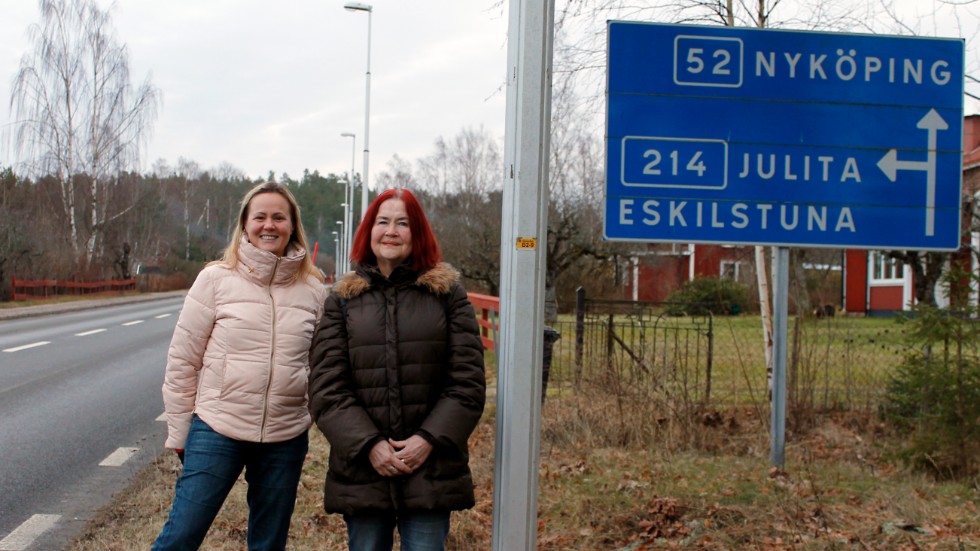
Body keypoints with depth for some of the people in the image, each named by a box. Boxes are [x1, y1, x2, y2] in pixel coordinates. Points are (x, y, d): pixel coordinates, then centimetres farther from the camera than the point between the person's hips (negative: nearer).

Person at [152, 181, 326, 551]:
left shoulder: (313, 288, 3)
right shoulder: (216, 279, -4)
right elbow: (182, 359, 0)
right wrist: (179, 432, 2)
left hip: (286, 438, 3)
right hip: (217, 429, -2)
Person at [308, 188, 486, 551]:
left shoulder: (447, 293, 6)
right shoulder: (342, 300, 8)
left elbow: (468, 382, 0)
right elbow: (326, 389, 1)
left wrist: (429, 440, -11)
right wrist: (369, 445, -11)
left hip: (430, 470, -1)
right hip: (361, 470, 1)